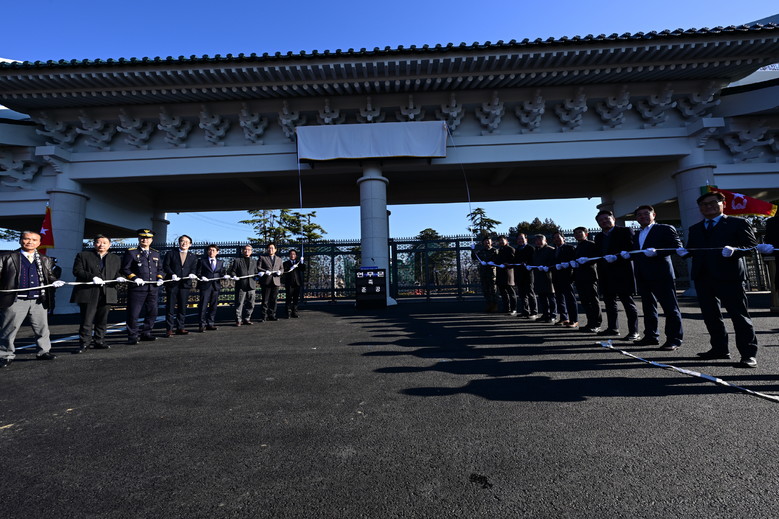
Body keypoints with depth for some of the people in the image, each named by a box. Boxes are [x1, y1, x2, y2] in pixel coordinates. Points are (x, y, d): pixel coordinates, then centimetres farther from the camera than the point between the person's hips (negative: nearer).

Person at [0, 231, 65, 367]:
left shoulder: (45, 261, 14)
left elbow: (49, 276, 16)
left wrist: (54, 281, -5)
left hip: (39, 300, 3)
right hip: (15, 300, -3)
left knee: (42, 328, 9)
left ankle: (43, 351, 20)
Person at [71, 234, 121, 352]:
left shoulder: (116, 259, 17)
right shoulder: (83, 255, 7)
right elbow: (77, 271, -2)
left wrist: (118, 278, -7)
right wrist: (92, 277, -18)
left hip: (107, 293, 3)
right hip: (88, 293, -3)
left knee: (102, 320, 8)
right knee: (86, 320, -2)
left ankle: (99, 341, 17)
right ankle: (84, 343, 6)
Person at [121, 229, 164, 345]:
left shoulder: (156, 253, 16)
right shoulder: (131, 252, 2)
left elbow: (160, 269, 20)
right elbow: (125, 269, -1)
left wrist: (160, 278, 2)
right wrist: (135, 278, -16)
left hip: (153, 288, 5)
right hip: (137, 288, -4)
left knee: (152, 312, 10)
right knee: (133, 313, 0)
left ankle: (146, 333, 23)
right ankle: (132, 337, 11)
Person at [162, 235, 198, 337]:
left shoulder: (193, 257, 14)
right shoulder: (170, 253, 9)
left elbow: (194, 269, 9)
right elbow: (165, 266, 1)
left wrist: (192, 274, -13)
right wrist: (172, 274, -15)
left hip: (185, 284, 2)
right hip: (172, 284, -2)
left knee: (182, 307, 6)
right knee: (170, 307, 0)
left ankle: (180, 328, 14)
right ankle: (169, 329, 6)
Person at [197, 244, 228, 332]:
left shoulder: (220, 262, 16)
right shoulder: (202, 261, 7)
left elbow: (221, 273, 13)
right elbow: (198, 273, 2)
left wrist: (224, 276, -8)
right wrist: (201, 277, -17)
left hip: (216, 286, 3)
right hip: (205, 286, -3)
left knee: (213, 306, 6)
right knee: (203, 306, -4)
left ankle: (210, 324, 14)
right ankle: (202, 324, 3)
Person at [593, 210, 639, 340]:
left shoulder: (625, 231, -1)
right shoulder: (598, 237, 17)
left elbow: (630, 250, -11)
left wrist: (615, 257, -24)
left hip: (622, 273, -6)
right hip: (605, 275, 7)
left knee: (628, 302, -2)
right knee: (609, 302, 13)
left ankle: (633, 332, 4)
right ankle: (613, 328, 24)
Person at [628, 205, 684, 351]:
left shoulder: (665, 229, 0)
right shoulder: (637, 235, 20)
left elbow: (677, 246, -9)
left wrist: (657, 252, -21)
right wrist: (628, 255, 0)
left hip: (661, 274, -7)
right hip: (643, 276, 7)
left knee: (670, 307, -1)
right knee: (648, 306, 11)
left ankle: (674, 339, 5)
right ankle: (651, 336, 19)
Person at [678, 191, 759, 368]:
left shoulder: (738, 223, 4)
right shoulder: (695, 229, 18)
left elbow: (751, 244, -3)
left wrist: (734, 250, -23)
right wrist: (684, 251, -6)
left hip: (729, 275, -5)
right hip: (702, 277, 5)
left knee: (739, 315, -2)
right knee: (710, 315, 11)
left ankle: (749, 354, 5)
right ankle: (719, 348, 22)